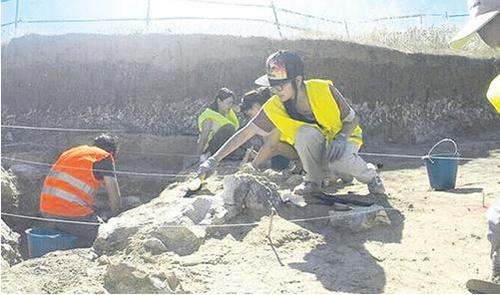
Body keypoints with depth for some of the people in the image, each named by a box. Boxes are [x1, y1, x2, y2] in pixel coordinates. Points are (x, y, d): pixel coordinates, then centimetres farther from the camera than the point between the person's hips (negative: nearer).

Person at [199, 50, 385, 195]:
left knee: (339, 162, -37)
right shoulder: (274, 108, -20)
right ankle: (313, 180, -8)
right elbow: (246, 132, -16)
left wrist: (340, 138, -32)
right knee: (305, 133, -33)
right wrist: (215, 159, -21)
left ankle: (369, 175, -1)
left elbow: (353, 120, -13)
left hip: (344, 137, -2)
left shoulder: (324, 90, -26)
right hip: (315, 148, 2)